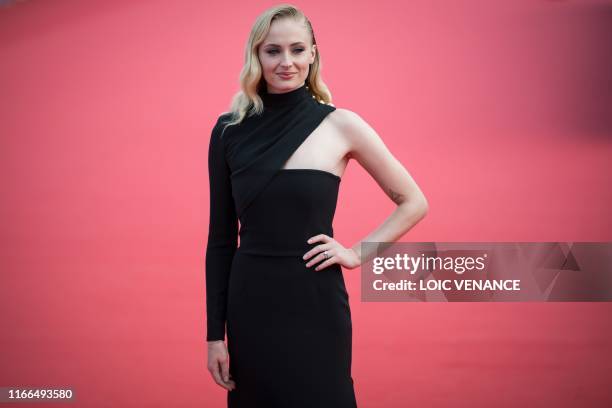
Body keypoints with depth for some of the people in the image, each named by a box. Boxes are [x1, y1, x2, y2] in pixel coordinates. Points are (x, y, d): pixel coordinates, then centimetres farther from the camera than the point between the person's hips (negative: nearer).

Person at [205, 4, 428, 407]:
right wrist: (215, 332, 2)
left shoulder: (340, 125, -4)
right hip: (250, 305, 2)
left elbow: (413, 203, 5)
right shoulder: (229, 130, 2)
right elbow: (221, 237, 4)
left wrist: (357, 253, -4)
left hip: (314, 306, -2)